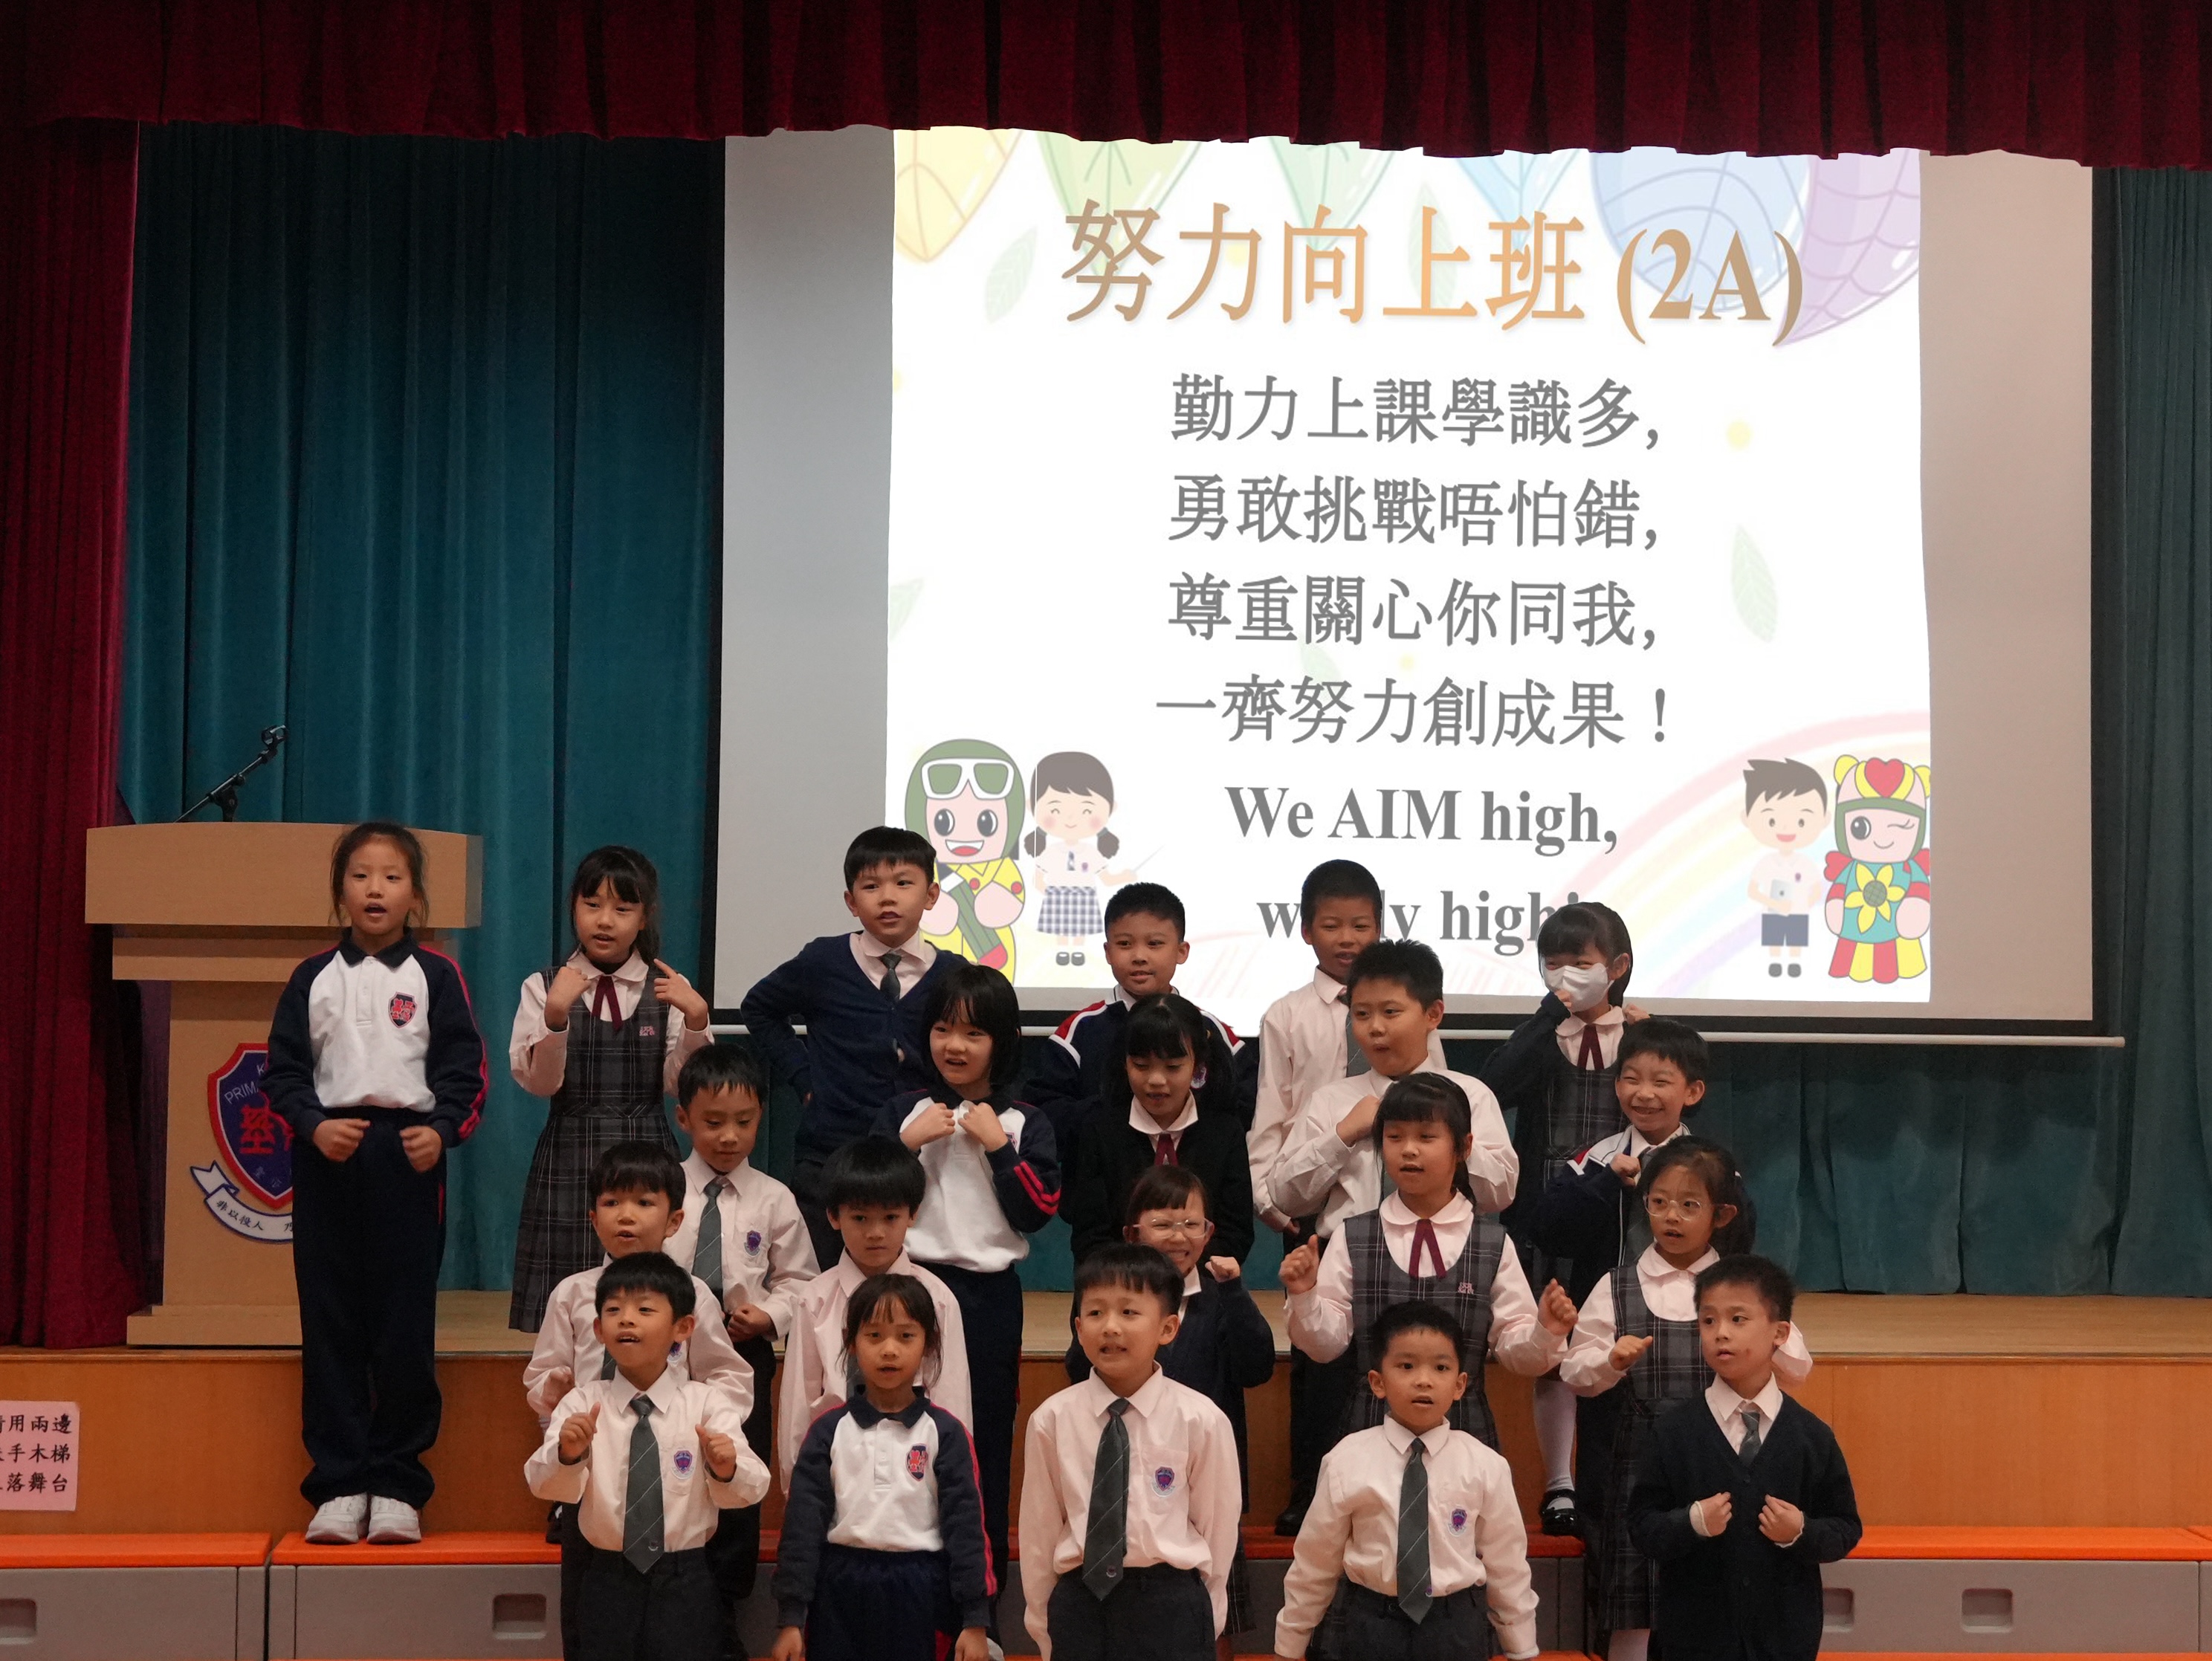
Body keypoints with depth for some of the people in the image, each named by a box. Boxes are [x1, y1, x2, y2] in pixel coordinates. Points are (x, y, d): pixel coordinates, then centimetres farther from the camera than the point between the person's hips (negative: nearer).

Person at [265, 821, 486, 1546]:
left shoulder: (436, 976, 5)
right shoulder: (313, 977, 9)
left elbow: (464, 1070, 1)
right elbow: (284, 1070, 6)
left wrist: (441, 1130, -15)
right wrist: (315, 1125, -11)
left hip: (407, 1155, -1)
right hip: (327, 1155, 2)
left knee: (405, 1324, -1)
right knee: (330, 1324, 2)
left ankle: (397, 1485, 7)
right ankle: (338, 1485, 8)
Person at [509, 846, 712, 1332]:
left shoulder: (669, 990, 6)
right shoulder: (544, 987, 3)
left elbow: (679, 1082, 0)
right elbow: (539, 1082, -6)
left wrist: (695, 1020, -17)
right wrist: (557, 1013, -21)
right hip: (569, 1159, -1)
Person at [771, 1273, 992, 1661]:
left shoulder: (945, 1433, -1)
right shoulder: (828, 1431, 1)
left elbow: (964, 1524, -2)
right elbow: (802, 1522, -1)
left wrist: (975, 1620, -5)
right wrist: (790, 1618, -5)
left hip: (919, 1595, -1)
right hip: (839, 1591, 1)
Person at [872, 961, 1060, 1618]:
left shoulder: (1024, 1123, 2)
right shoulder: (905, 1112, 5)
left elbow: (1038, 1210, -6)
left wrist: (997, 1147, -13)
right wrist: (908, 1142, -12)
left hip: (988, 1297, -1)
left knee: (986, 1441, 4)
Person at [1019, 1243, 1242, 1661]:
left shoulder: (1202, 1421, -8)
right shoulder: (1051, 1419, -4)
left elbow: (1217, 1526, 1)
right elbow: (1038, 1529, 3)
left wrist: (1203, 1618, 8)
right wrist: (1043, 1625, 9)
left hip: (1171, 1608, -1)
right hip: (1079, 1600, 1)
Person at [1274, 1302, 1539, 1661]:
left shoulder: (1485, 1467, -6)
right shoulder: (1348, 1462, -8)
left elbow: (1506, 1565, 3)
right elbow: (1315, 1561, 0)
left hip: (1454, 1630, 1)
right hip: (1367, 1628, -1)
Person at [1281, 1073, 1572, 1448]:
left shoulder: (1492, 1242, 1)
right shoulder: (1353, 1237, 3)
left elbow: (1516, 1351, 1)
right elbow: (1326, 1344, 0)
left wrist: (1545, 1333, -18)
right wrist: (1305, 1295, -16)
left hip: (1464, 1430, 0)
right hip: (1370, 1429, 0)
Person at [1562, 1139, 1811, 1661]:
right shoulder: (1617, 1289, 4)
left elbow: (1797, 1370, 4)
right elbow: (1576, 1373, 4)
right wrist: (1611, 1361, -16)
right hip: (1640, 1470, 0)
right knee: (1632, 1616, 4)